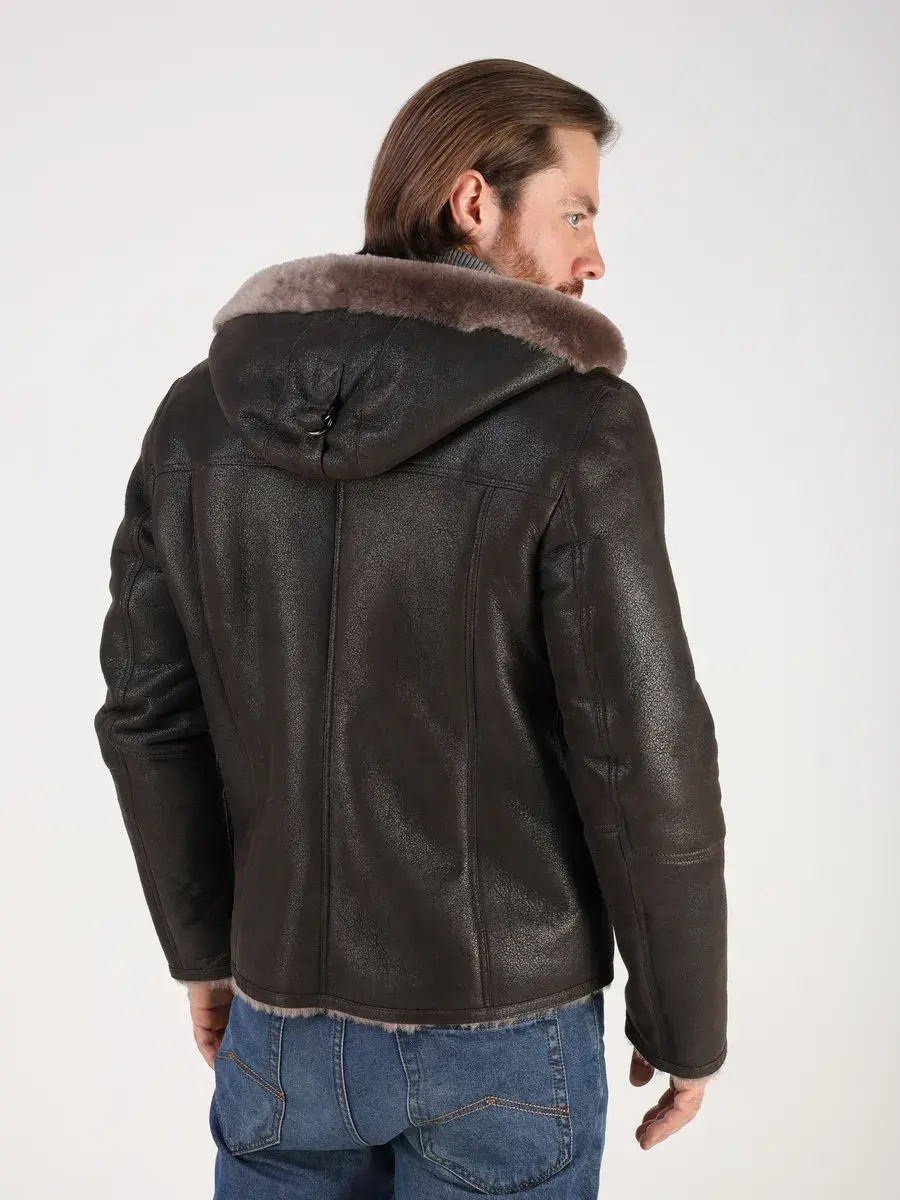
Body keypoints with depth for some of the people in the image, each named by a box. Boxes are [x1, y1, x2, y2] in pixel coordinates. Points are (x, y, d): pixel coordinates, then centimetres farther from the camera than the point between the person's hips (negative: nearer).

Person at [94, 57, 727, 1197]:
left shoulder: (200, 413, -4)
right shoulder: (575, 426, -18)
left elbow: (149, 715, 1)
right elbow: (643, 760, -18)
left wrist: (202, 946, 13)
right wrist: (683, 1020, -3)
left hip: (283, 1015, 4)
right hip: (501, 1032, -3)